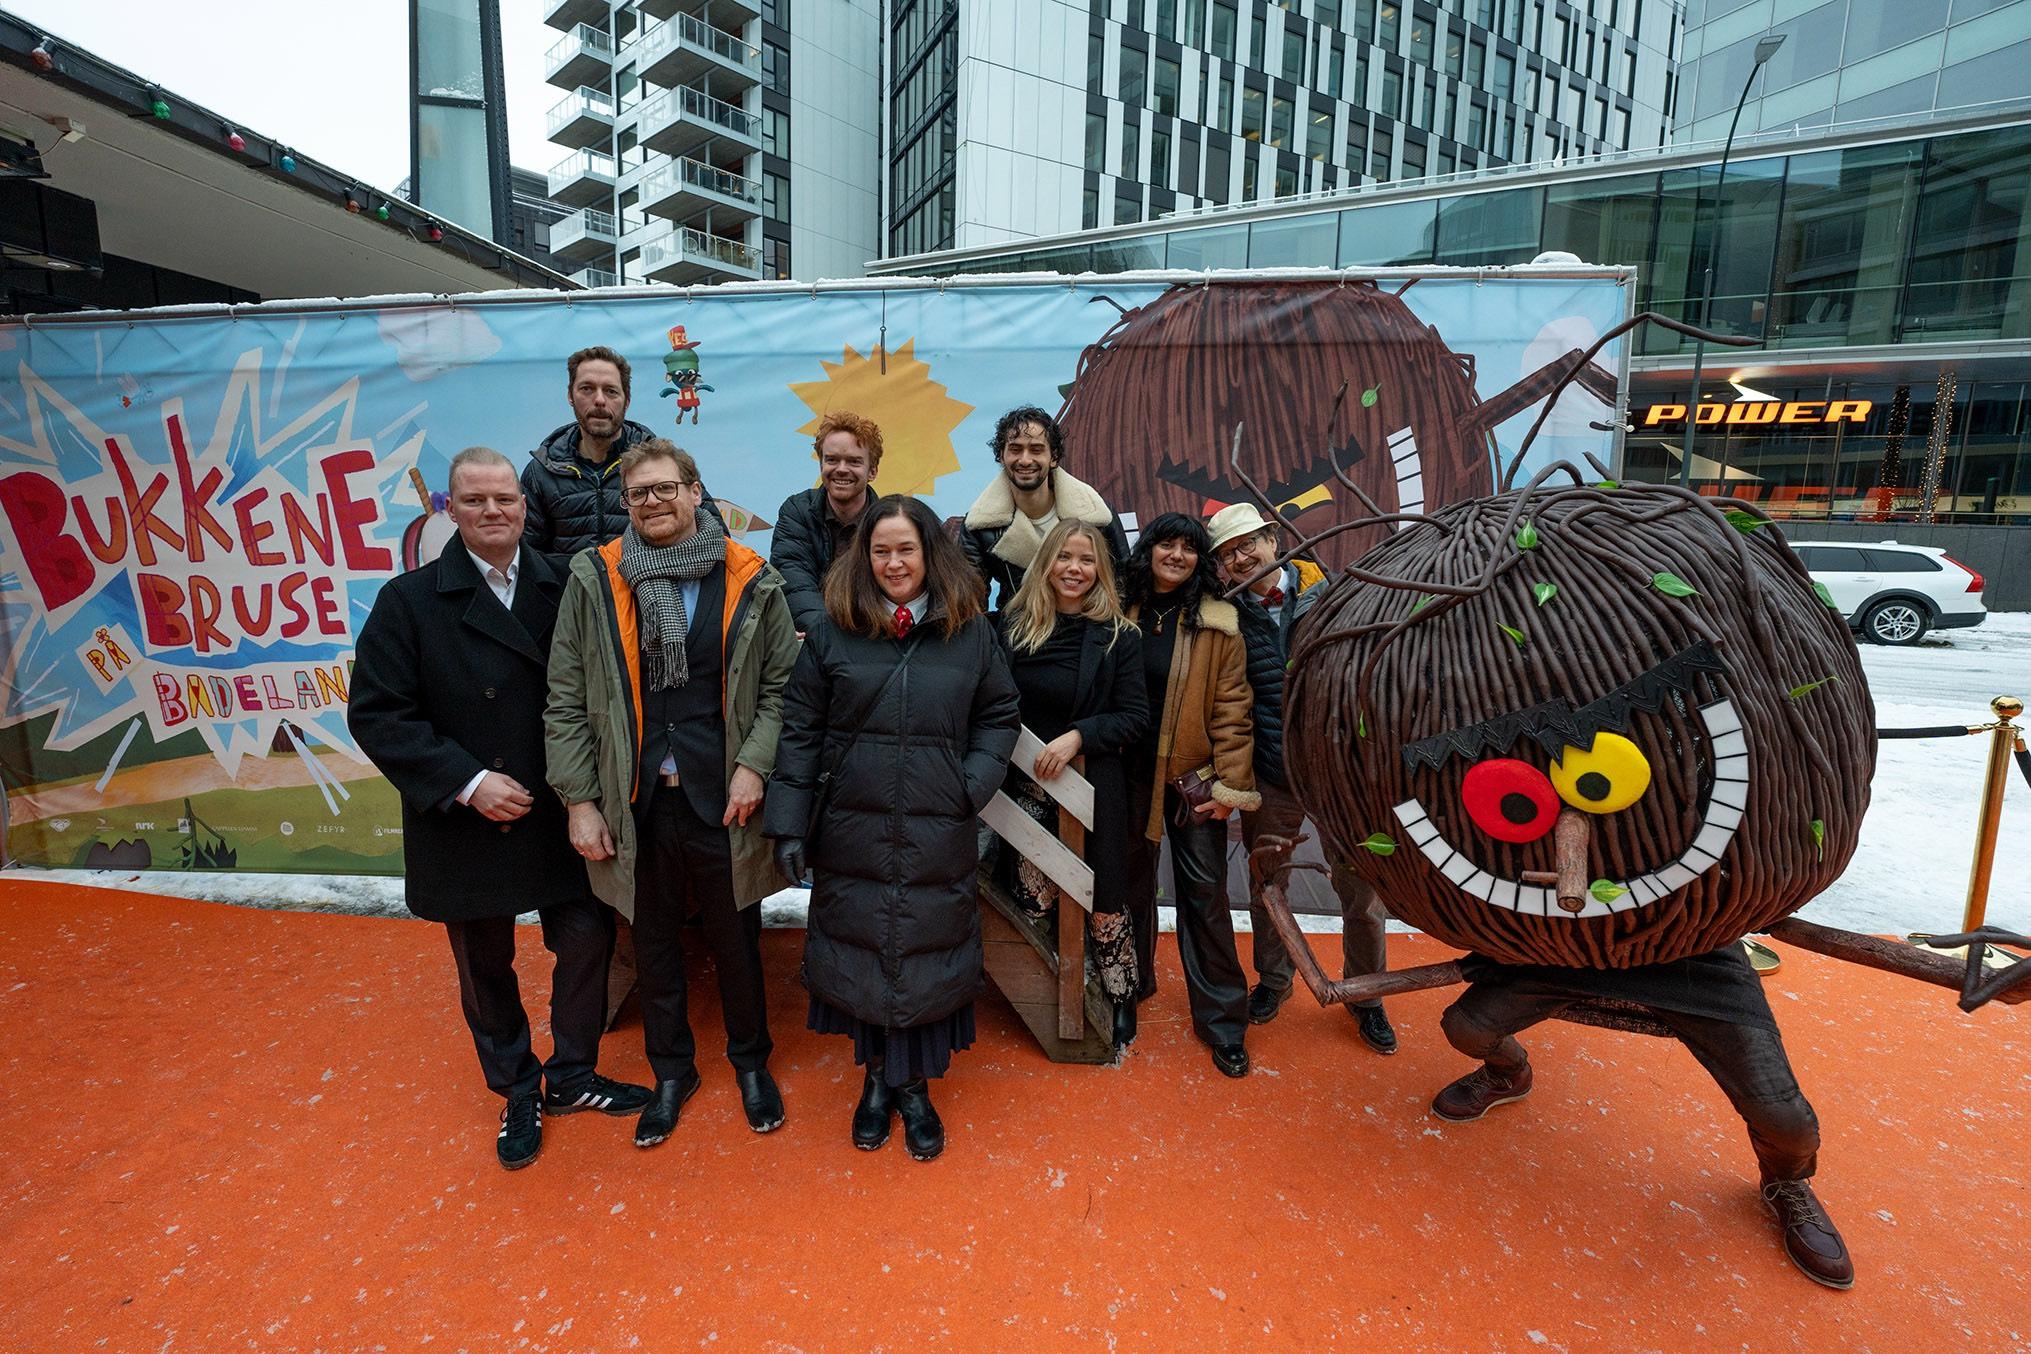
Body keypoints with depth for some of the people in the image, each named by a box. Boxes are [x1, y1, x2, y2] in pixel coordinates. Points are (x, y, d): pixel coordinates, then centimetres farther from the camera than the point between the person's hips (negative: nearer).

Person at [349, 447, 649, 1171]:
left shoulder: (564, 588, -3)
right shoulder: (409, 600, -6)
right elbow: (377, 714, -10)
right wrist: (468, 782, -18)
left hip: (561, 814, 1)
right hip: (467, 825, 0)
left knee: (587, 940, 7)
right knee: (485, 966, 16)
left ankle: (571, 1076, 32)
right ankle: (518, 1091, 39)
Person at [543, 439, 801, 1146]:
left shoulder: (751, 581, -3)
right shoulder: (594, 579, -2)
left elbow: (780, 685, 1)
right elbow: (565, 701, 0)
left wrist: (754, 764, -12)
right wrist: (580, 801, -3)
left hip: (723, 799, -1)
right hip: (637, 803, 1)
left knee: (736, 941, 14)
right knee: (654, 944, 18)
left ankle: (751, 1062, 40)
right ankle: (671, 1070, 42)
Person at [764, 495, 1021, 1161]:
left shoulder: (970, 631, 0)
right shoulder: (833, 631, 0)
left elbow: (1000, 715, 7)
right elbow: (800, 728, 0)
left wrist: (972, 784, -7)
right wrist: (790, 823, -5)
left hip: (938, 836, 0)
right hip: (852, 831, 1)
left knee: (928, 957, 9)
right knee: (860, 956, 12)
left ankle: (914, 1087, 31)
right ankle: (877, 1076, 35)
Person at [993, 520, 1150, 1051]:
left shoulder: (1118, 637, -3)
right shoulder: (1011, 626, 2)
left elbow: (1136, 717, -6)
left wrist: (1076, 736, -17)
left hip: (1093, 788, -2)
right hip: (1026, 786, 2)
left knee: (1102, 903, 6)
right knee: (1032, 902, 5)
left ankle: (1121, 1001, 30)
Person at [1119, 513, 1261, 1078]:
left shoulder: (1218, 623, -5)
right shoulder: (1122, 613, 1)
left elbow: (1232, 708, -7)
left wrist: (1230, 785, -12)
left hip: (1192, 775, -2)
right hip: (1130, 773, 3)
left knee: (1204, 892, 2)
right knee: (1132, 880, 16)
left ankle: (1221, 1018, 16)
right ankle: (1133, 981, 38)